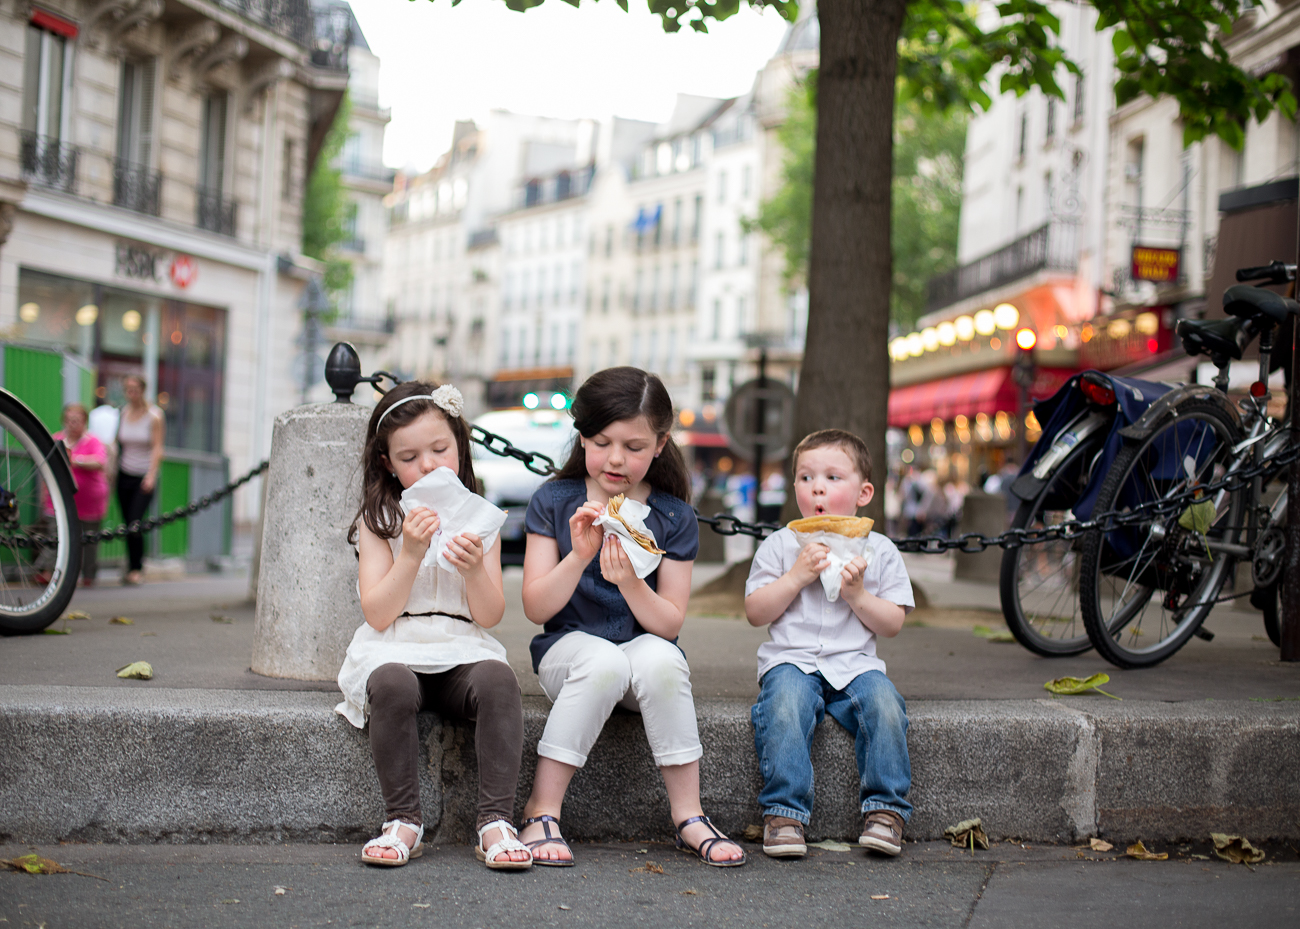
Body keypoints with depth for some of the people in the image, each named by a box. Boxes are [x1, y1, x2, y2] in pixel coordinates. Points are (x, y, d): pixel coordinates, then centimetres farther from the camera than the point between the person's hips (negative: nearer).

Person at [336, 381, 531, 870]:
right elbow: (377, 614, -4)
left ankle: (496, 821, -32)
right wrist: (412, 554, -15)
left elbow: (490, 616, 2)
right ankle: (403, 821, -24)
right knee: (393, 686, -36)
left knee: (498, 680, -33)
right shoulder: (378, 522, 6)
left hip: (462, 652, 1)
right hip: (395, 650, -1)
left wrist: (475, 568, -17)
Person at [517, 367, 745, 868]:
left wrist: (630, 582, -25)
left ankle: (688, 817, -21)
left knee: (661, 659, -34)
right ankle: (542, 813, -26)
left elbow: (669, 624, -5)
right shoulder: (553, 501, 0)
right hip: (568, 645, -1)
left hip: (644, 645, 1)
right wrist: (579, 555, -23)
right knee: (603, 662, -35)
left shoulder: (674, 517, 0)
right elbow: (536, 609, -7)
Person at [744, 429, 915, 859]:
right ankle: (785, 811, -26)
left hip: (855, 663, 1)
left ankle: (885, 808, -16)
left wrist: (857, 595, -10)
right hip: (791, 661, -1)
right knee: (785, 706, -32)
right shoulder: (779, 545, 7)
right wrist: (796, 576, -9)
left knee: (884, 703, -28)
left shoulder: (879, 551, 9)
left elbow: (893, 624, 7)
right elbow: (755, 613, 2)